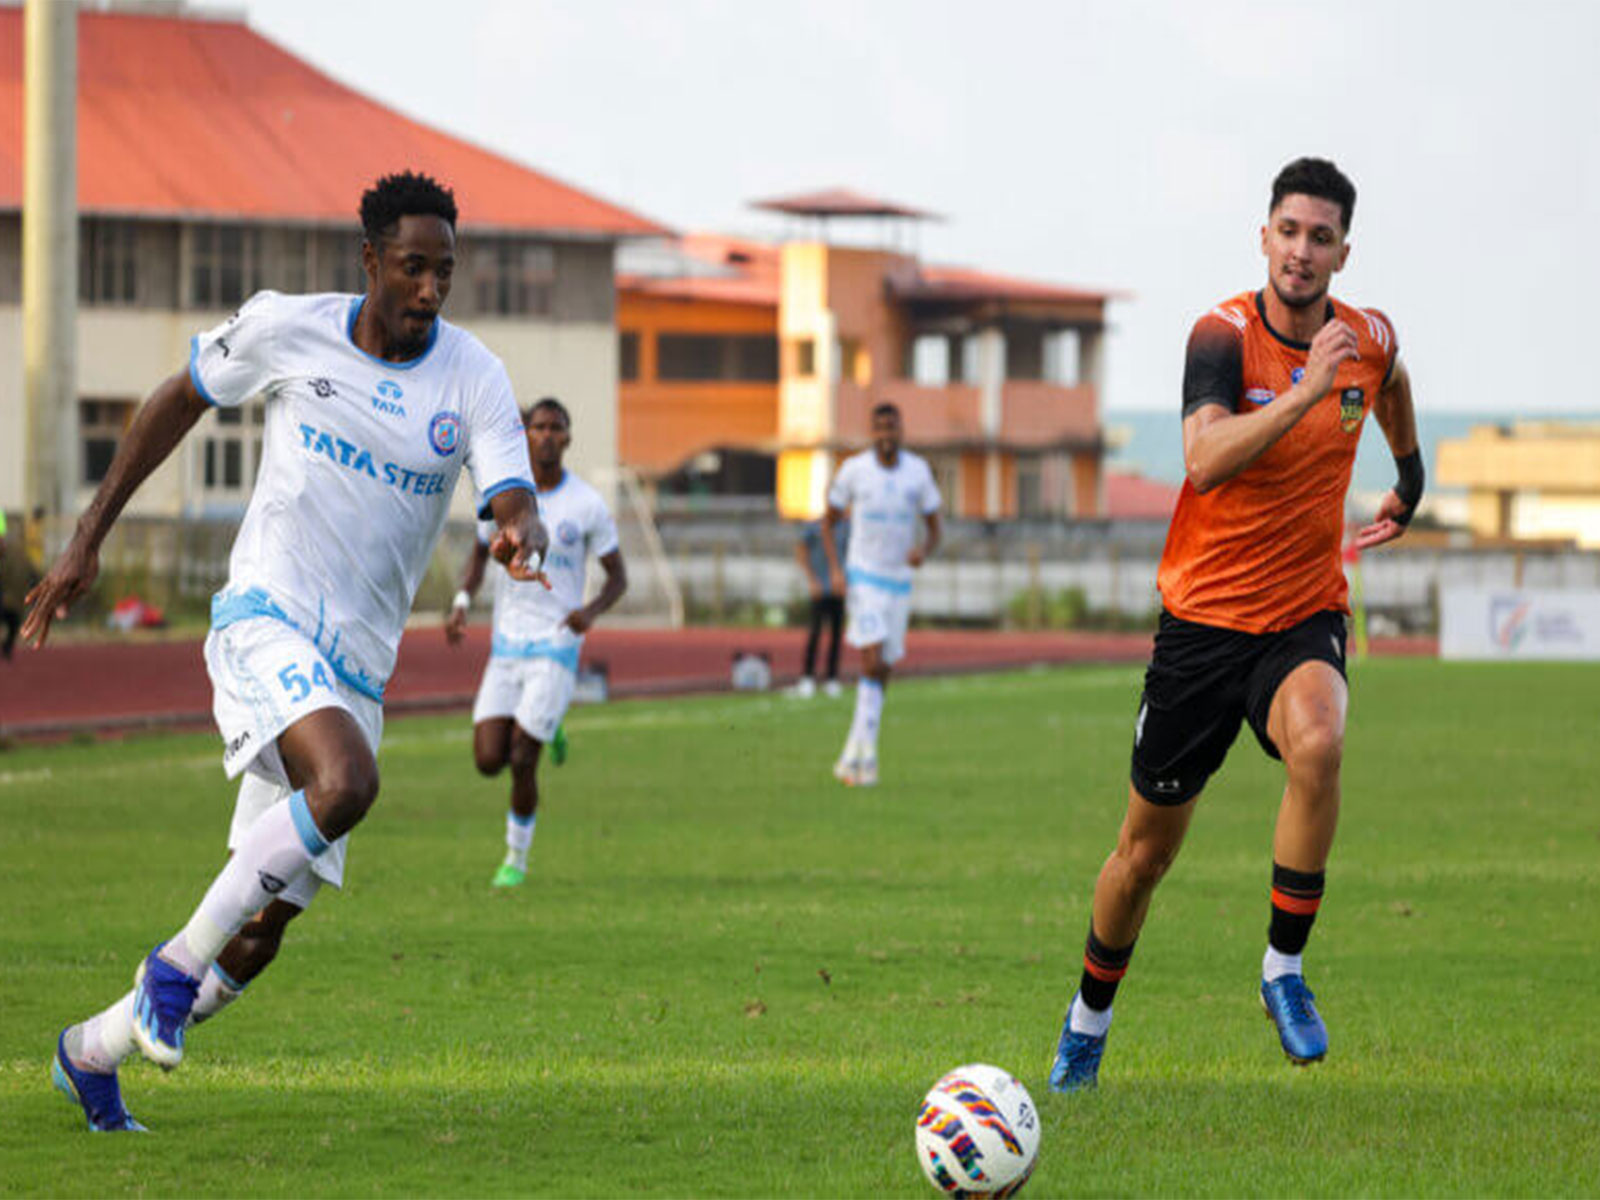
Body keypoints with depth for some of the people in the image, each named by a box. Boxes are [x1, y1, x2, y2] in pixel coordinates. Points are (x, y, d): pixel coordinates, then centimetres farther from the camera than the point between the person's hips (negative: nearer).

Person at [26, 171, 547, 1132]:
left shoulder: (476, 380, -1)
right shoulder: (285, 329, -3)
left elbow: (515, 501, -11)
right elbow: (179, 402, 12)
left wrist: (522, 539, -37)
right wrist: (90, 538, 11)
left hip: (355, 669, 4)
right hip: (265, 623, -4)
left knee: (268, 921, 4)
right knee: (347, 782, -34)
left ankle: (94, 1051, 26)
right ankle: (179, 963, -19)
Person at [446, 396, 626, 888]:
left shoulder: (588, 505, -6)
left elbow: (618, 576, 2)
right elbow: (480, 553, 18)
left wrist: (592, 611, -19)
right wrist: (461, 604, 0)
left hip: (556, 646, -3)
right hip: (506, 644, 3)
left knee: (520, 761, -9)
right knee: (488, 761, -5)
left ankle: (517, 859, 13)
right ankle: (544, 730, 29)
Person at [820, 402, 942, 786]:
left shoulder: (918, 471, -1)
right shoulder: (853, 470, -6)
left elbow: (934, 528, 7)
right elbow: (829, 523, 5)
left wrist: (924, 551, -17)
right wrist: (835, 569, -10)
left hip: (899, 582, 4)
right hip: (863, 578, -4)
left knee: (881, 674, 6)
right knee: (872, 663, -20)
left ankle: (852, 758, 16)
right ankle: (867, 754, -21)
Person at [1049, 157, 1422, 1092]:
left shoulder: (1370, 339, -1)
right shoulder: (1225, 335, -15)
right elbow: (1205, 461, -32)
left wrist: (1410, 476, 31)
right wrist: (1306, 390, -38)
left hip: (1307, 614, 2)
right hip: (1204, 618, -2)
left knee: (1318, 745, -33)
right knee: (1147, 848, 7)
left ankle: (1285, 970, -18)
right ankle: (1090, 1022, 32)